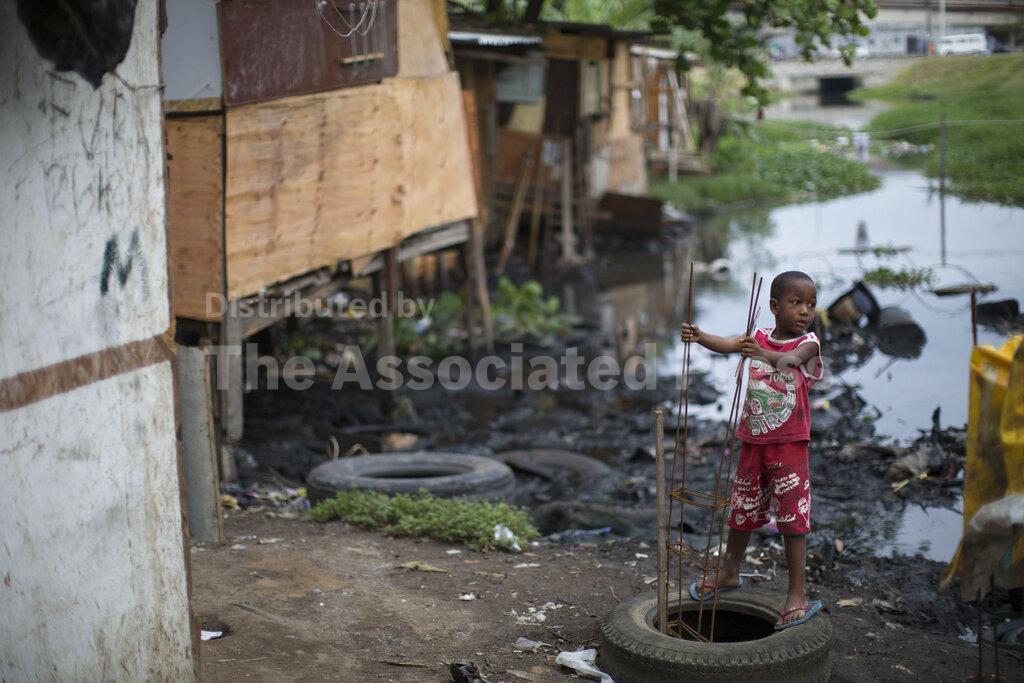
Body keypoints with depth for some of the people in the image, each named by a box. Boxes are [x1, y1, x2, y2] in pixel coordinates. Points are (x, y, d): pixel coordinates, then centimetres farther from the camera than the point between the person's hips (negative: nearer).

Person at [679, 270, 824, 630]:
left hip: (789, 444, -4)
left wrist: (763, 355, -53)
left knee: (793, 517, -6)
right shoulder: (759, 337, 1)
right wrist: (700, 337, -38)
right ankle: (729, 574, 38)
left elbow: (790, 359, -32)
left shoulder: (808, 343, -9)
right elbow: (728, 344, -17)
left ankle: (798, 595, 1)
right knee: (741, 510, 18)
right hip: (753, 441, 4)